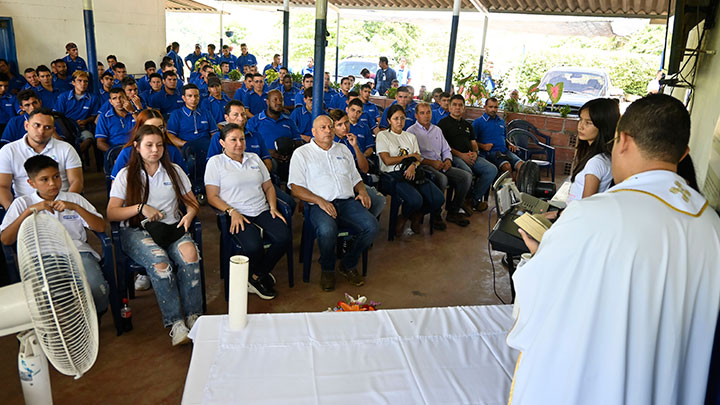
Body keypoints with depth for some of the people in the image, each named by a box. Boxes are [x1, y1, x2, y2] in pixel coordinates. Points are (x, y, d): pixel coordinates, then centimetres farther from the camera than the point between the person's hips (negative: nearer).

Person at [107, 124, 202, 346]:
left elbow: (192, 202, 15)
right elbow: (111, 213, 2)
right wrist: (140, 208, -12)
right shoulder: (126, 175, 8)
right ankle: (175, 322, -29)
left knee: (190, 253, -32)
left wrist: (189, 215, -7)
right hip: (136, 231, -2)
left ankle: (193, 315, -25)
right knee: (159, 261, -35)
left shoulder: (174, 171, 15)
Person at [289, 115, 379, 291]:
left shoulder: (343, 150, 25)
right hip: (320, 205, -4)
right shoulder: (302, 153, 9)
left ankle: (348, 264, 1)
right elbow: (296, 188, -1)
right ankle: (327, 269, -5)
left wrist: (362, 191, 5)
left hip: (348, 202, 4)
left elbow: (356, 178, 29)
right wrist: (320, 201, -15)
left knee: (372, 226, -23)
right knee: (327, 230, -37)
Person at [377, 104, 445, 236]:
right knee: (416, 200, -32)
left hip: (412, 173, 5)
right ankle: (402, 218, 1)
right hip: (393, 175, -5)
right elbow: (387, 160, -5)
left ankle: (417, 216, 10)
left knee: (438, 199, -17)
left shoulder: (411, 136, 24)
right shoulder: (382, 135, 6)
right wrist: (409, 156, 3)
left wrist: (413, 165, -12)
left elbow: (418, 158, 12)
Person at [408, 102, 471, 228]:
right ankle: (435, 215, -19)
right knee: (442, 179, -37)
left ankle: (453, 212, -3)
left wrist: (448, 160, 2)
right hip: (423, 166, -7)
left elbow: (446, 149, 25)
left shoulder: (437, 130, 24)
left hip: (441, 165, 7)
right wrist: (431, 162, -16)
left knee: (467, 176, -12)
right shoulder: (412, 131, 2)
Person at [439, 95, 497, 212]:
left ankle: (474, 199, -10)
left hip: (470, 156, 7)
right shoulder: (444, 123, 6)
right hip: (453, 156, -7)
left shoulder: (467, 125, 27)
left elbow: (474, 143, 26)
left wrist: (475, 153, 1)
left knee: (492, 169, -15)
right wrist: (461, 155, -13)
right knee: (467, 171, -37)